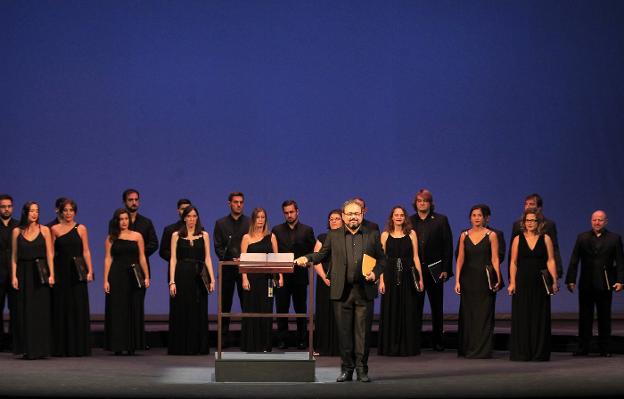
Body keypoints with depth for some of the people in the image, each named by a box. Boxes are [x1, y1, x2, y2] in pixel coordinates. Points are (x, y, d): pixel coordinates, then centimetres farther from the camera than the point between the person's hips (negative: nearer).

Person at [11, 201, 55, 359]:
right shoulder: (17, 232, 6)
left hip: (40, 274, -1)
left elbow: (49, 254, 1)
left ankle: (40, 349, 3)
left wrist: (51, 274, -8)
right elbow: (14, 256, 5)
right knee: (24, 311, 1)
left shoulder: (44, 230, 4)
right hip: (24, 273, 1)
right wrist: (14, 276, -4)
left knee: (40, 311, -1)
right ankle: (27, 349, 6)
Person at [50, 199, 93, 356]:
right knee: (61, 308, 2)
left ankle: (79, 346, 5)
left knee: (78, 308, -1)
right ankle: (61, 347, 7)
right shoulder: (55, 229, 6)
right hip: (60, 272, 0)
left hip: (77, 272, 0)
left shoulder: (81, 229, 6)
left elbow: (86, 251, 3)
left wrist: (90, 271, -7)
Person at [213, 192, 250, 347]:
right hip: (227, 268, 1)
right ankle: (224, 336, 6)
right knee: (225, 303, 3)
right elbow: (218, 247, 4)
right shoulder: (221, 223, 9)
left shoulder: (250, 223, 7)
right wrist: (230, 260, -10)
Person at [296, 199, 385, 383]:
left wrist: (375, 273, -5)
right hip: (342, 292, 1)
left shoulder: (372, 235, 9)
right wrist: (307, 258, -3)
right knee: (344, 331, 3)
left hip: (364, 291, 0)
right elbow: (322, 254, 15)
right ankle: (347, 369, 11)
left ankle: (362, 369, 7)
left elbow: (381, 259, 12)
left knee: (363, 331, 0)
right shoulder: (333, 236, 10)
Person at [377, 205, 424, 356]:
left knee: (409, 312, 1)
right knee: (391, 312, 1)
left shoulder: (411, 234, 7)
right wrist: (381, 280, -6)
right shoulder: (385, 235, 6)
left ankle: (408, 346, 7)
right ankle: (391, 347, 7)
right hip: (391, 277, 0)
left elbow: (415, 257, 5)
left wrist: (420, 278, -3)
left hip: (408, 277, 0)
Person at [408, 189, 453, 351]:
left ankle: (437, 341, 13)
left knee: (437, 306, 5)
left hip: (434, 269, -1)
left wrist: (446, 269, -6)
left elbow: (448, 245, 1)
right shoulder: (410, 221, 7)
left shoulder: (440, 220, 3)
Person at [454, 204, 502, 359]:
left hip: (484, 279, -3)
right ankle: (466, 349, 14)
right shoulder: (464, 235, 7)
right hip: (468, 279, 3)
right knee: (467, 314, 6)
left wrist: (498, 279, -14)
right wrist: (457, 281, 0)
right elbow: (460, 259, 7)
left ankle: (482, 350, 3)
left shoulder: (491, 235, -1)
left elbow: (495, 259, -4)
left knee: (483, 315, -2)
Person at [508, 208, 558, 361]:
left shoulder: (545, 239, 5)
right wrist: (512, 283, -4)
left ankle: (540, 352, 7)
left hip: (540, 283, 0)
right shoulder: (518, 239, 5)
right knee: (522, 317, 0)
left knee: (540, 317, 2)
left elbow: (550, 261, 1)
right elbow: (513, 263, 4)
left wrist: (554, 281, -7)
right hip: (522, 282, 0)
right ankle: (522, 352, 5)